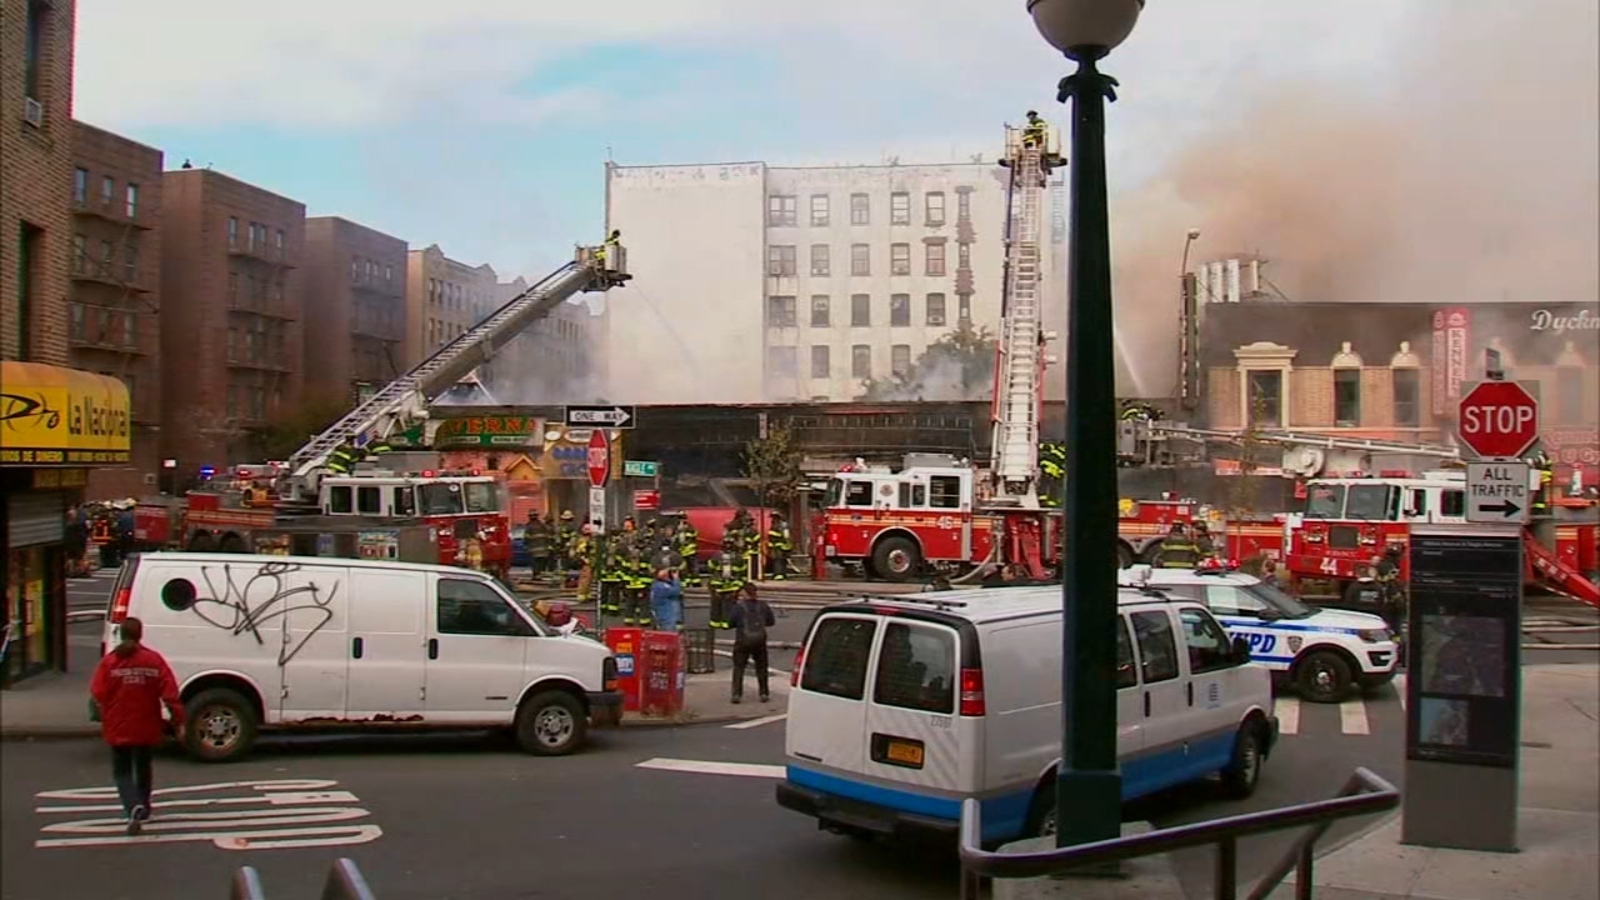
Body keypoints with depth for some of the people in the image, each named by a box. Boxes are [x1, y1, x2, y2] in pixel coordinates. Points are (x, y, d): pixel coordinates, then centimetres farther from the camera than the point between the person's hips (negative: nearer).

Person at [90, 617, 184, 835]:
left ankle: (134, 808, -15)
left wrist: (106, 719, 8)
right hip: (146, 727, 2)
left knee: (121, 771, 7)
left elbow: (98, 694, -11)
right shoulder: (154, 660, -7)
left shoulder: (109, 661, -9)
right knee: (143, 768, 20)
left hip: (118, 728, -2)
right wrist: (178, 719, -7)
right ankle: (143, 809, 32)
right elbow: (170, 693, -10)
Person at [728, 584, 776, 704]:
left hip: (743, 640, -3)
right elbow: (771, 621, 10)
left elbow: (730, 623, -8)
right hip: (759, 640, 3)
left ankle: (737, 694, -1)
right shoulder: (763, 605, 2)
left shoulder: (738, 606, -9)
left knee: (738, 667, 5)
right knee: (761, 667, 14)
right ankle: (764, 693, 16)